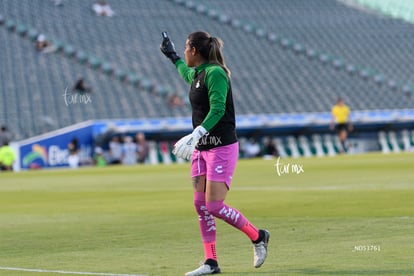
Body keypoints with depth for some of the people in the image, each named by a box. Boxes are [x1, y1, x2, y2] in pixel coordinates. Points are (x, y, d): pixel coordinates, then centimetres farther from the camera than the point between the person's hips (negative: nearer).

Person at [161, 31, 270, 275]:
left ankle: (258, 237, 8)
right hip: (201, 148, 9)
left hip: (222, 147, -9)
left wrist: (196, 134, -36)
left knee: (214, 206, -13)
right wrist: (173, 57, 50)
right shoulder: (197, 74, 13)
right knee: (200, 203, 2)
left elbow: (217, 109, -26)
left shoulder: (214, 73, -15)